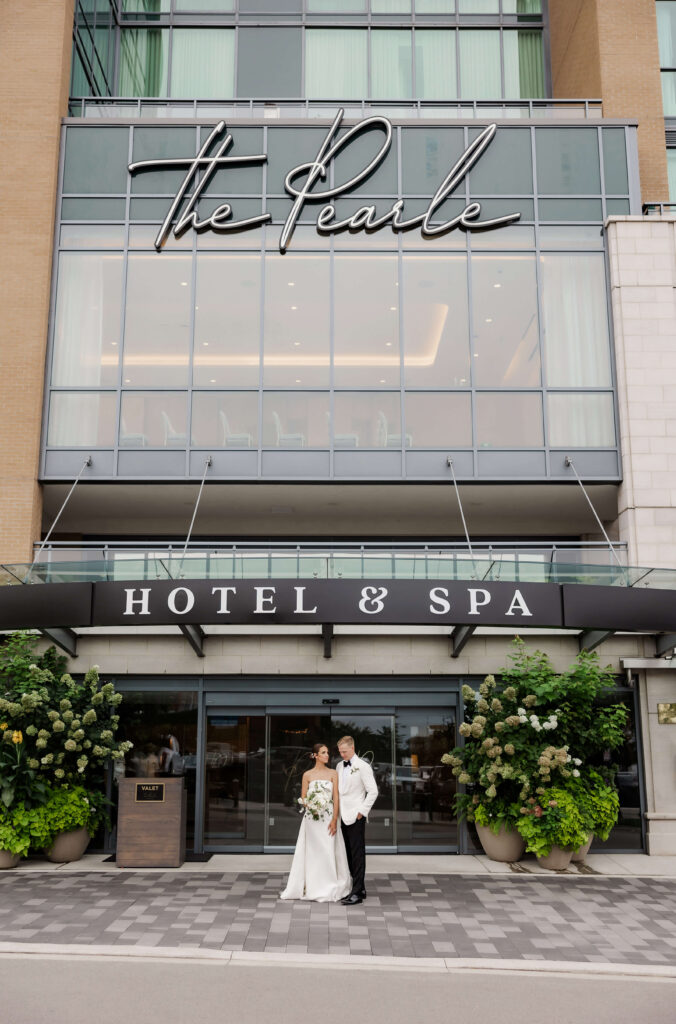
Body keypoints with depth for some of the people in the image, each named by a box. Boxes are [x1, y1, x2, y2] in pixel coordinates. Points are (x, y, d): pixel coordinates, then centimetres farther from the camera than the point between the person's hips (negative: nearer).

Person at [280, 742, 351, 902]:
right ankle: (312, 888, 12)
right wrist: (308, 805, -15)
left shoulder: (332, 774, 4)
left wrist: (334, 820, -9)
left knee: (328, 852, -1)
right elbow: (303, 798, 7)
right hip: (312, 819, 0)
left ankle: (328, 890, 9)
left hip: (329, 818, 0)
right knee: (312, 853, 3)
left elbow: (336, 798, 0)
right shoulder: (307, 775, 4)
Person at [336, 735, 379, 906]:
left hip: (356, 816, -7)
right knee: (349, 854, 10)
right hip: (344, 816, 7)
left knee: (357, 854, -5)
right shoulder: (340, 766, 13)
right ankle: (359, 889, 18)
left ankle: (357, 893, -4)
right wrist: (337, 811, 10)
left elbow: (373, 791, -10)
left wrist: (362, 811, -11)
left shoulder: (362, 766, -8)